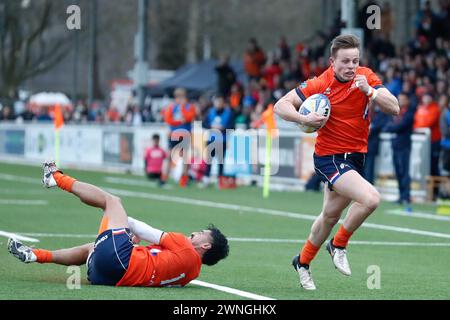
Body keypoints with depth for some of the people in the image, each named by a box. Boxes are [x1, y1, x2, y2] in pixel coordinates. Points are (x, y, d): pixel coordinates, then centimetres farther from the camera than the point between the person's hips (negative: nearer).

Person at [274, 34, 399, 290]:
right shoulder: (320, 84, -16)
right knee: (370, 199, -26)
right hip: (329, 157, -6)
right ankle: (339, 245, -3)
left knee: (331, 216, 20)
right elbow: (281, 106, -12)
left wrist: (369, 91, -27)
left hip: (356, 157, 6)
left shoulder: (366, 77, -5)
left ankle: (303, 261, 42)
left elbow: (394, 108, -12)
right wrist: (303, 119, -29)